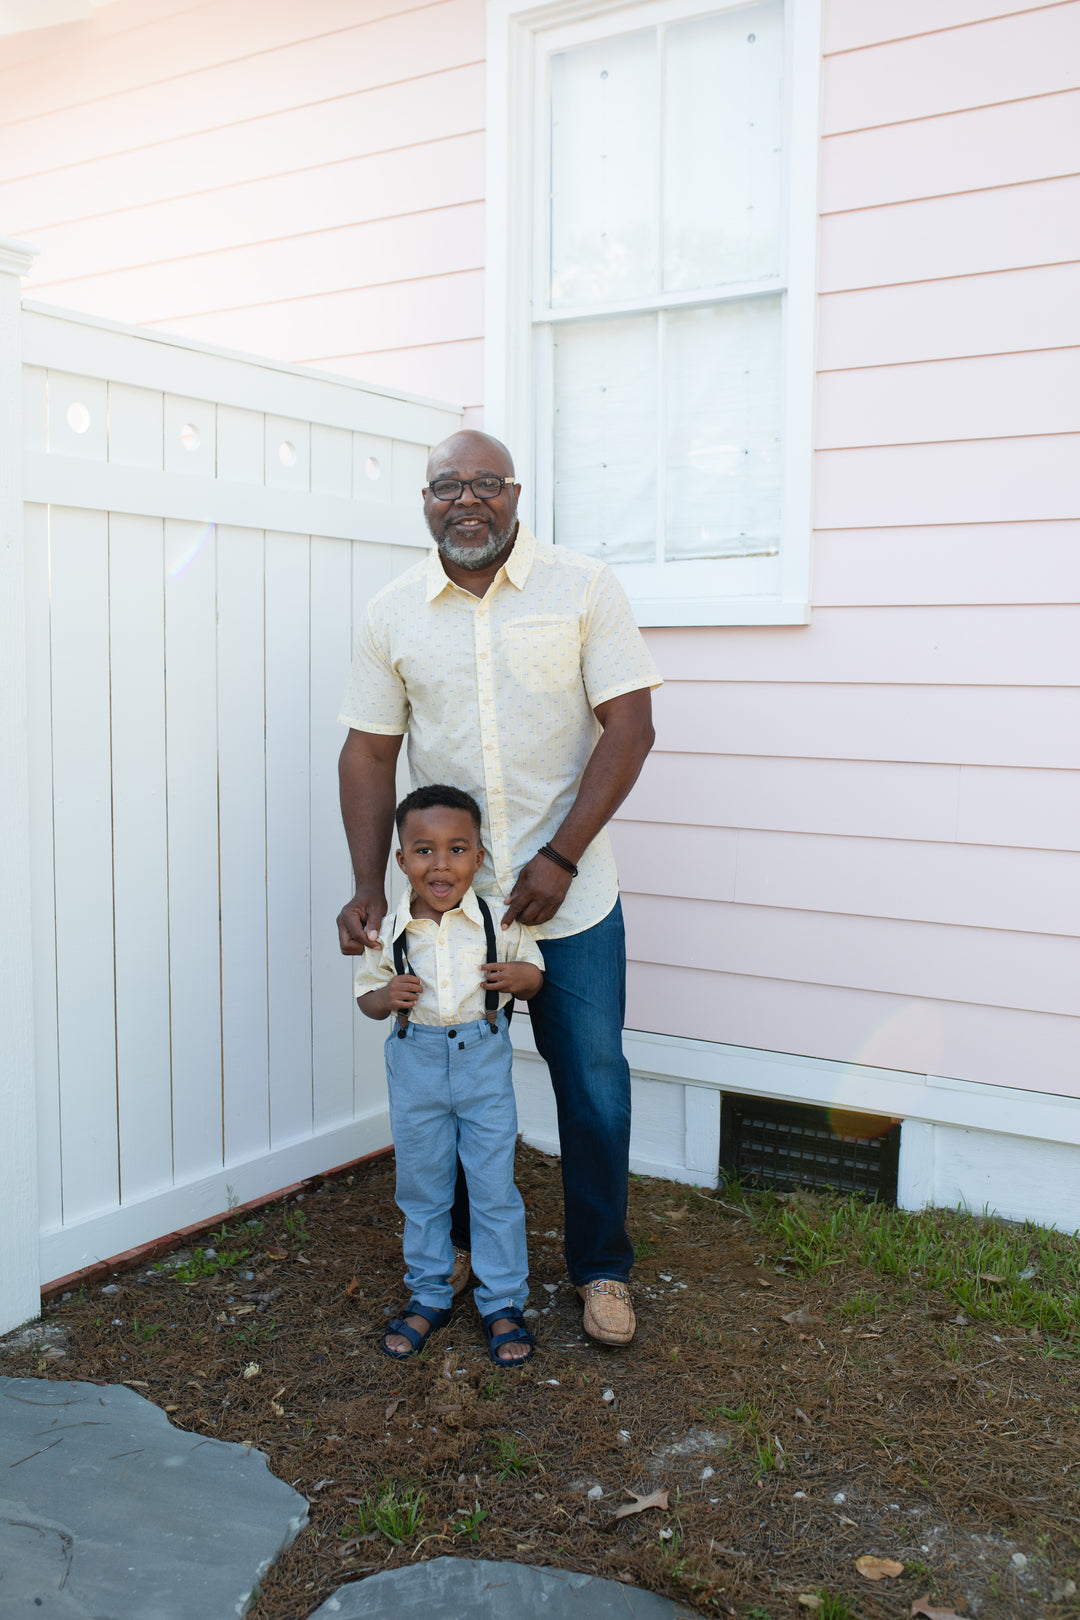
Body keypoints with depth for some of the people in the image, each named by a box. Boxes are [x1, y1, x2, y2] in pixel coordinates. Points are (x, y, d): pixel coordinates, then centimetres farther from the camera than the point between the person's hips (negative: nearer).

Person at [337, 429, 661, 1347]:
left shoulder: (584, 589, -5)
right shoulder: (393, 613, 2)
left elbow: (629, 727, -9)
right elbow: (369, 754, 5)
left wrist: (561, 858, -15)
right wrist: (369, 887, -5)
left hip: (569, 895, -2)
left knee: (594, 1089, 5)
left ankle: (602, 1268, 26)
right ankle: (460, 1249, 37)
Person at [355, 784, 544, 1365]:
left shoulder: (501, 918, -9)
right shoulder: (387, 925, -8)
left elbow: (533, 977, 6)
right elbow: (367, 996, 4)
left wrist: (523, 977, -17)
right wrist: (386, 997, -18)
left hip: (483, 1060, -1)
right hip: (415, 1062, 1)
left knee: (494, 1186, 7)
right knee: (421, 1187, 14)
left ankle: (502, 1302, 24)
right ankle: (428, 1295, 33)